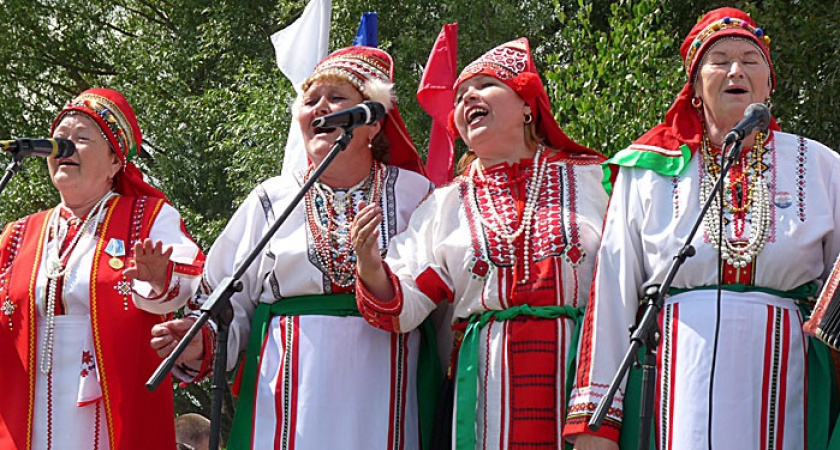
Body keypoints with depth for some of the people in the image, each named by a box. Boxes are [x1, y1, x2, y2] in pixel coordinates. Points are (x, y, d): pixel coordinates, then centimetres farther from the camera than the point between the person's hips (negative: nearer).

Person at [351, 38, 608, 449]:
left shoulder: (590, 179, 9)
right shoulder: (446, 206, 13)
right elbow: (402, 310, 5)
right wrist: (371, 270, -13)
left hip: (583, 372, -1)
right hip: (490, 381, 1)